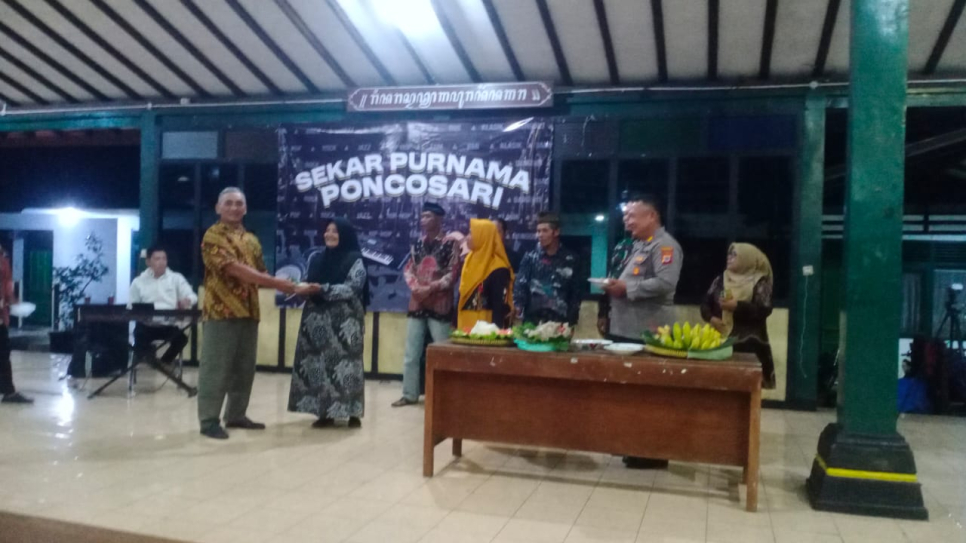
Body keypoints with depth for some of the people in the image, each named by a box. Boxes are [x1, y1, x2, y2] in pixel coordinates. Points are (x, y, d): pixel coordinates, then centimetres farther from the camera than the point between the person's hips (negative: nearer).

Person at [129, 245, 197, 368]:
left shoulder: (176, 278, 8)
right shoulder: (138, 281, 10)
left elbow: (192, 296, -1)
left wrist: (187, 300, -27)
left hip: (169, 324, 0)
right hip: (146, 325, 0)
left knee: (181, 338, -28)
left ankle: (164, 362, 0)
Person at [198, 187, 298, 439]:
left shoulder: (252, 240, 17)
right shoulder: (213, 236, -8)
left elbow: (259, 273, 20)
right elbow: (234, 268, -19)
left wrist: (286, 286, 1)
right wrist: (275, 282, -23)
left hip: (248, 312, 7)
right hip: (221, 312, -7)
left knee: (244, 368, 11)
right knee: (216, 367, -3)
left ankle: (236, 415, 22)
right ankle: (209, 420, 4)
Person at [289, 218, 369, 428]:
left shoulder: (354, 260, -3)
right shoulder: (318, 259, 16)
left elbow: (352, 289, -14)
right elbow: (309, 284, 17)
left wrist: (323, 289, -21)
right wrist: (304, 288, -7)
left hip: (344, 321, -6)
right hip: (318, 319, 6)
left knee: (344, 361, -6)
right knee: (318, 361, 3)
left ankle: (352, 412, 2)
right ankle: (325, 412, 11)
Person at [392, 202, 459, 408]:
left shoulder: (451, 243, -4)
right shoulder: (417, 244, 13)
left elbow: (452, 274, -9)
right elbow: (408, 270, 10)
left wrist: (430, 288, -16)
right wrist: (415, 287, -9)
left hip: (439, 305, -5)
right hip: (417, 304, 6)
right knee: (411, 352, 8)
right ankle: (410, 394, 17)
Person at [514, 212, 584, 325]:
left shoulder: (570, 260, 4)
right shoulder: (530, 257, 6)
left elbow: (576, 291, 6)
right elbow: (520, 285, -1)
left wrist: (572, 320, 0)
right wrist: (518, 306, -18)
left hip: (559, 322, 0)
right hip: (532, 320, 1)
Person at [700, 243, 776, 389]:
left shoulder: (759, 282, 0)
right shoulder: (720, 280, 14)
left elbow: (764, 310, -11)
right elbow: (705, 303, 13)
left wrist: (738, 306, -20)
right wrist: (711, 317, -8)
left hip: (748, 344, -4)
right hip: (721, 341, 4)